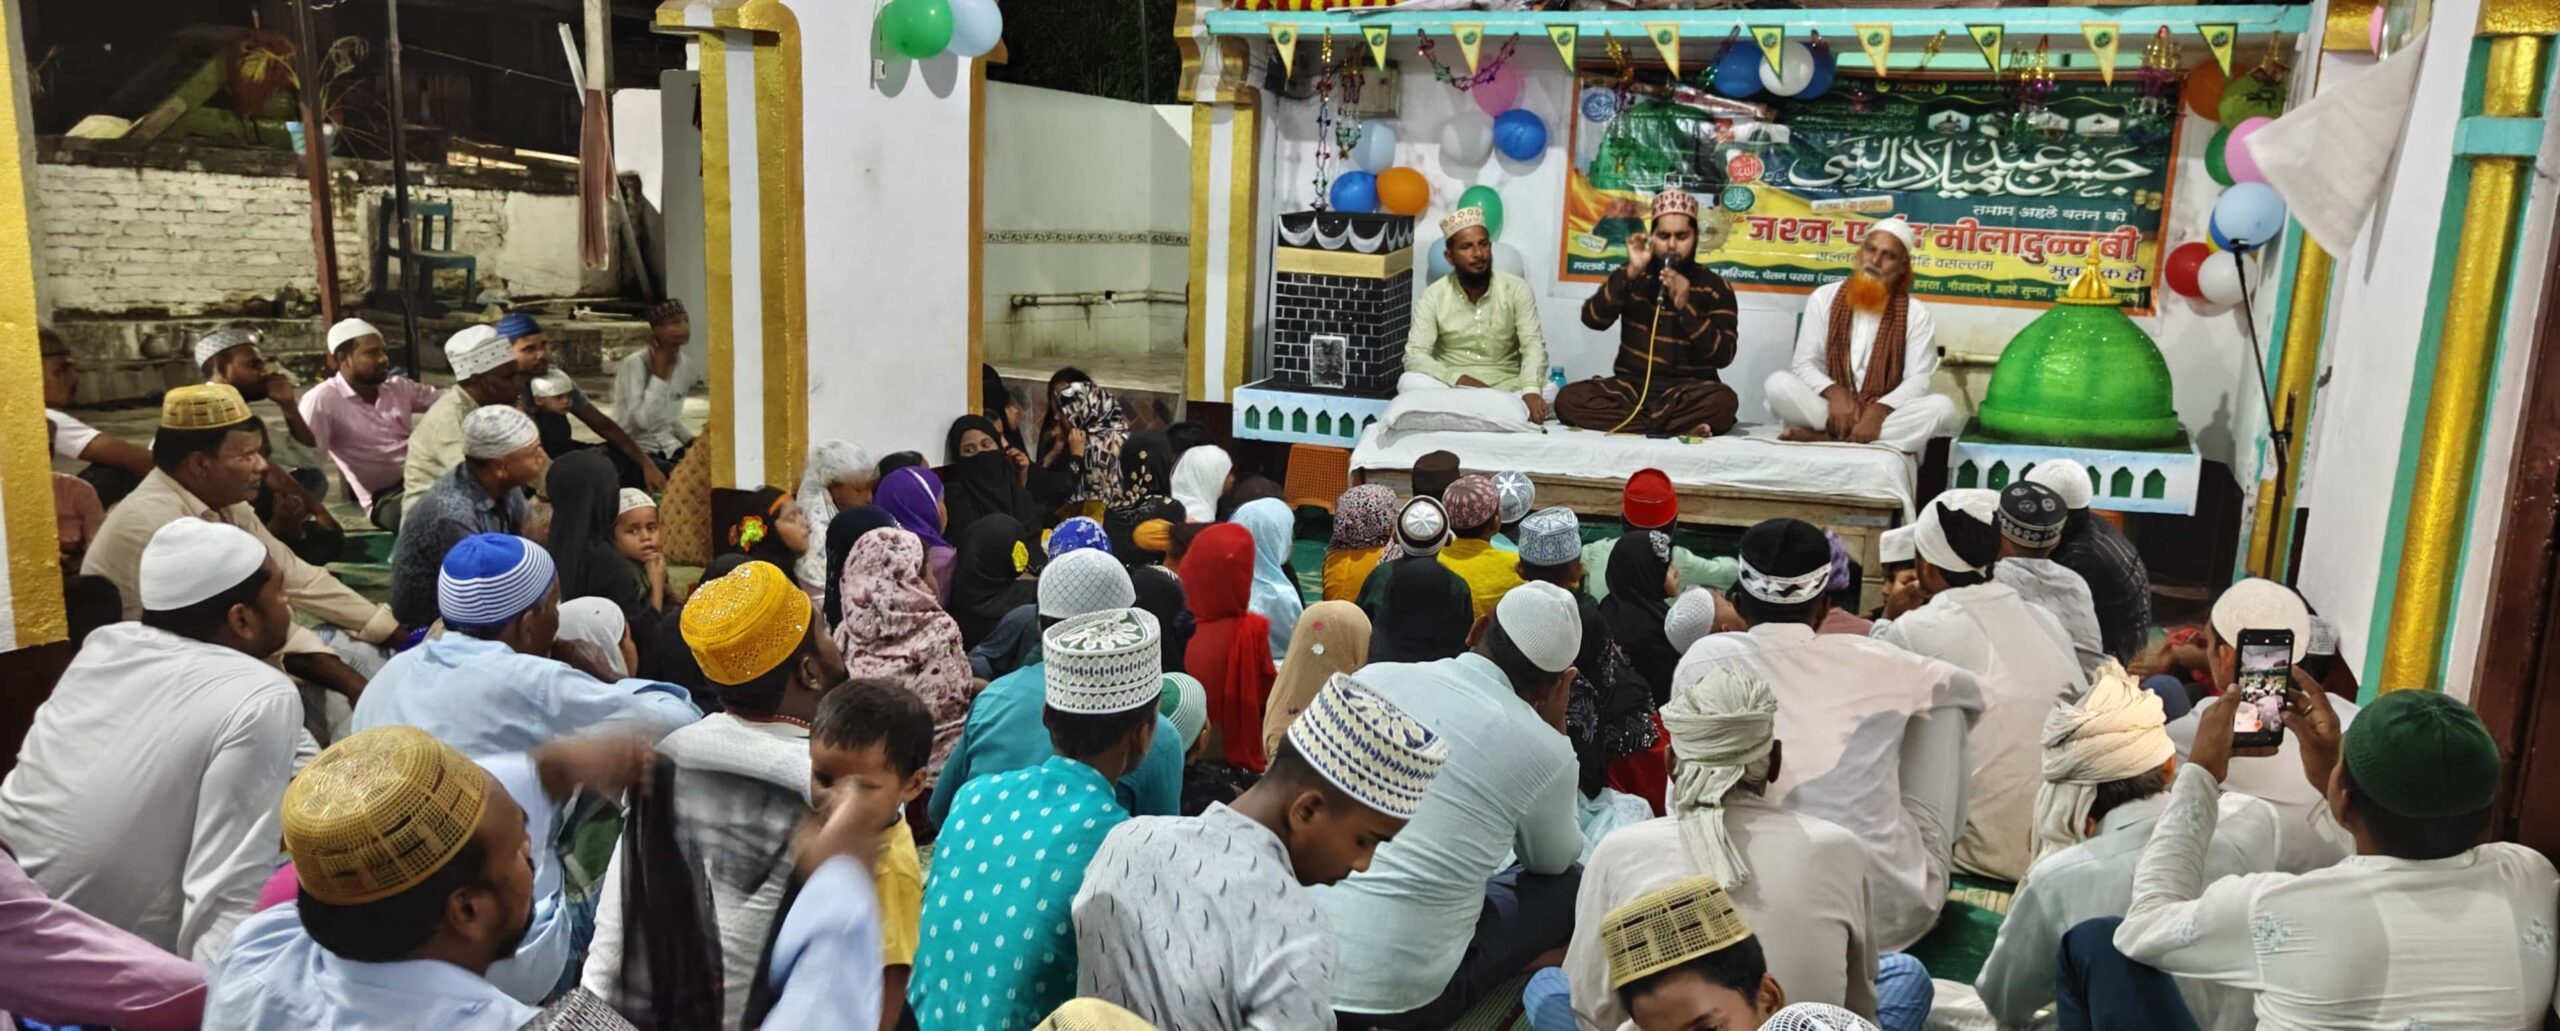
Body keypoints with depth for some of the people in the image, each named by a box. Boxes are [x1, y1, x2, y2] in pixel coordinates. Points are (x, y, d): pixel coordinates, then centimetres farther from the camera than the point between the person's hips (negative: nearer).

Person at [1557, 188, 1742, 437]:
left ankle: (1631, 424, -25)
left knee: (1723, 401, -35)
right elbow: (1593, 319, -6)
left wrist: (1685, 306, -17)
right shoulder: (1634, 276, 9)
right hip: (1632, 386, 2)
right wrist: (1630, 273, -15)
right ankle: (1679, 428, -28)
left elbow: (1723, 355, -7)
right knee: (1568, 399, -26)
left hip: (1688, 392, -2)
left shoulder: (1714, 287, 3)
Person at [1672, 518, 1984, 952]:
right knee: (1944, 701, 17)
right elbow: (1972, 689, 19)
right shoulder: (1871, 660, -2)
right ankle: (1941, 856, 29)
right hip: (1897, 912, 0)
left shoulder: (1707, 659, -5)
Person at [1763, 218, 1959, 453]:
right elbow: (1804, 363, 0)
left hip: (1886, 417, 0)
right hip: (1832, 410, 0)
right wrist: (1834, 393, -21)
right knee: (1778, 383, -25)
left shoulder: (1917, 315, 2)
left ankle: (1827, 438, -33)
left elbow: (1918, 380, -7)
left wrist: (1878, 411, -27)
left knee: (1942, 406, -30)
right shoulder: (1824, 298, 5)